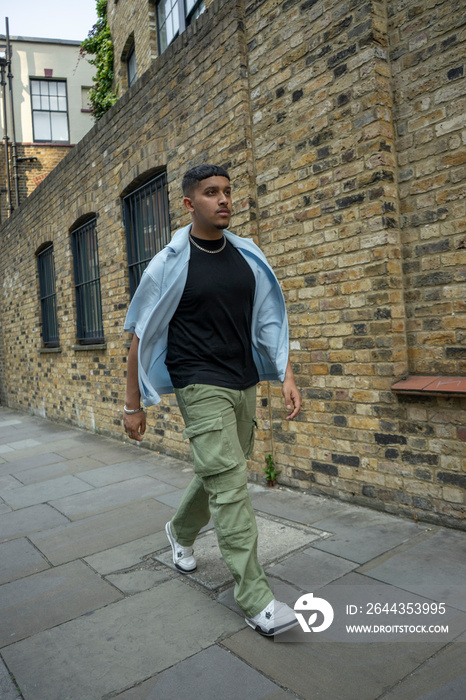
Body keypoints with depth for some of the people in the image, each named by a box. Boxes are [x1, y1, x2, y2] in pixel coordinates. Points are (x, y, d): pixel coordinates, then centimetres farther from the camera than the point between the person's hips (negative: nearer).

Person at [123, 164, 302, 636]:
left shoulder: (249, 258, 7)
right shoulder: (169, 265, -6)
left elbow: (270, 321, 10)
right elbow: (140, 337, -2)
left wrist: (287, 376, 0)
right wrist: (132, 405, -1)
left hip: (244, 385, 6)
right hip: (200, 386, -5)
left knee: (218, 475, 17)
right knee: (230, 483, -10)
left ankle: (180, 531, 46)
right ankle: (254, 598, 2)